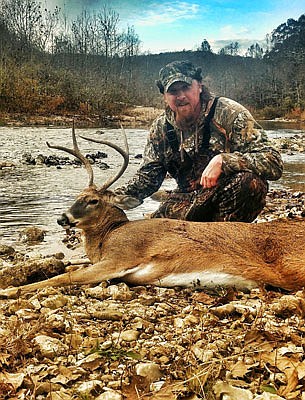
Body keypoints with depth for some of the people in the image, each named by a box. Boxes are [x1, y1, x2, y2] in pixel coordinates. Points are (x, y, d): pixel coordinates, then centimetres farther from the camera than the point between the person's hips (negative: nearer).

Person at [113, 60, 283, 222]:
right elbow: (148, 176, 10)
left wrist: (222, 161, -34)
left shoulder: (229, 113, -14)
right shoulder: (161, 127, 2)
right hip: (187, 199, 4)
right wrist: (116, 200, -9)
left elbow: (274, 162, -21)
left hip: (232, 198, -4)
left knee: (250, 181, -35)